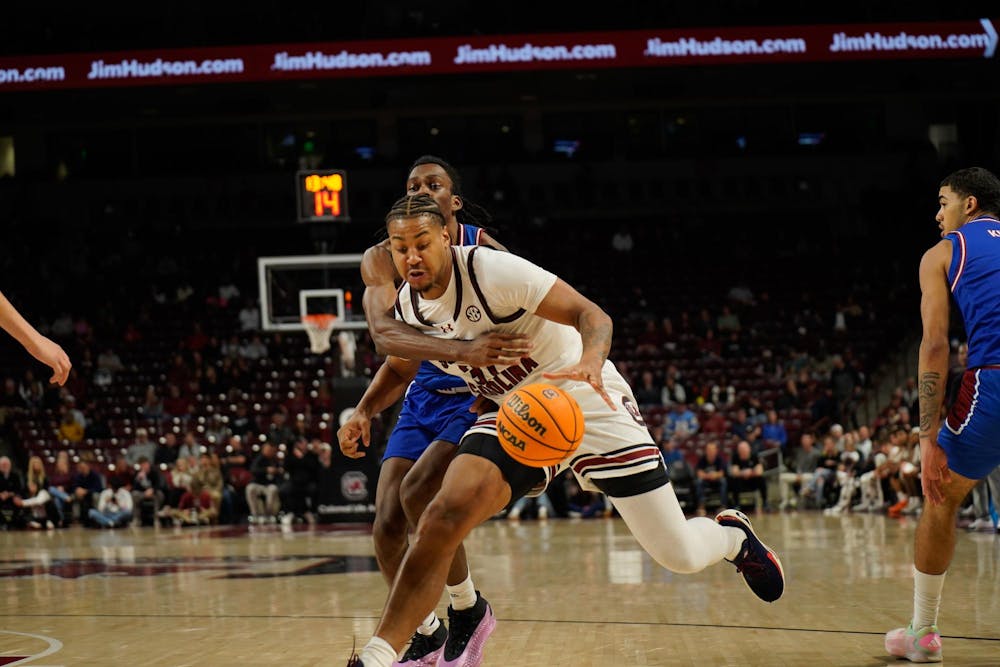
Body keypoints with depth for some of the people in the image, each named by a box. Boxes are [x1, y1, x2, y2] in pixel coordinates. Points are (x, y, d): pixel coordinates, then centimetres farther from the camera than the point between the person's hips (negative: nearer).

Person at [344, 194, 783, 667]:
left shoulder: (491, 269, -22)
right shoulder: (407, 307, -2)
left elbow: (591, 314, -25)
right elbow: (400, 369, 20)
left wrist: (591, 362, -46)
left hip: (583, 400, -4)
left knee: (680, 556, -3)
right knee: (448, 512, -26)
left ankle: (732, 534, 35)